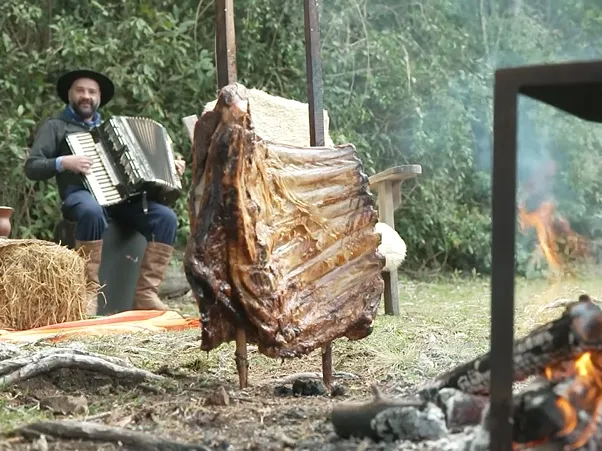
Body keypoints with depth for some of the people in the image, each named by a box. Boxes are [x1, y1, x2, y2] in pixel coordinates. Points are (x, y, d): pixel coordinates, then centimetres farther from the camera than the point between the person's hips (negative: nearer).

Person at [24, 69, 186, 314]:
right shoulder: (55, 126, 13)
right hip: (82, 195, -5)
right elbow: (31, 168, 1)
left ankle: (146, 292, -23)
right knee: (92, 211, -41)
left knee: (166, 216, -22)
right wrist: (63, 162, -16)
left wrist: (169, 166, 13)